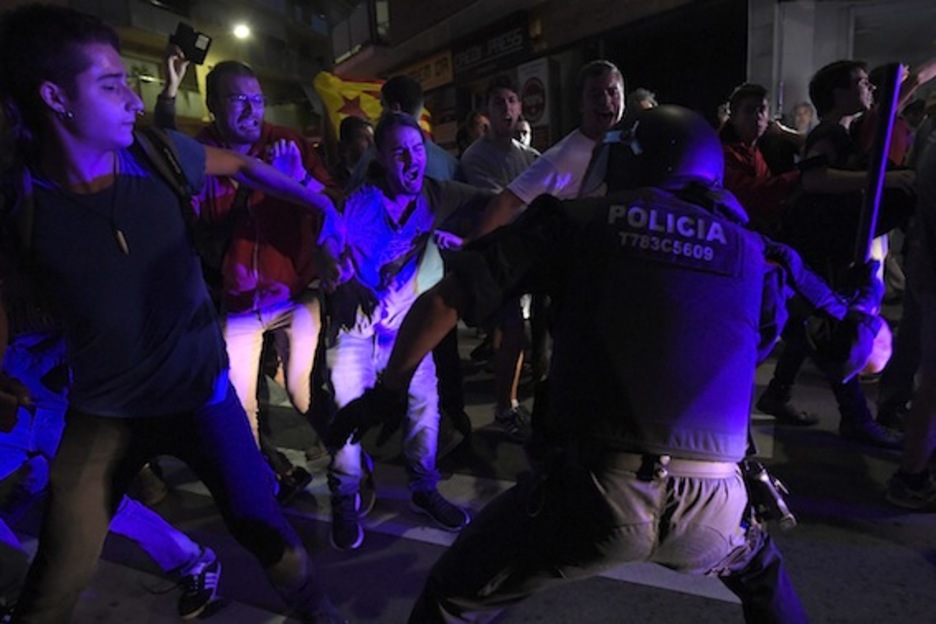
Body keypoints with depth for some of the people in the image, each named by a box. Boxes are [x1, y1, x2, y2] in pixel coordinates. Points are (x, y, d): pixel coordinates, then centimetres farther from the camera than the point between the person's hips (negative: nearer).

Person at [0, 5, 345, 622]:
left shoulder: (161, 153, -7)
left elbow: (243, 165, 10)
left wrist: (324, 206, 5)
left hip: (201, 390, 1)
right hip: (103, 411, 0)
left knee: (263, 527, 8)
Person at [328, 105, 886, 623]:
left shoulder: (579, 219, 5)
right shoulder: (755, 254, 12)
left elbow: (440, 300, 3)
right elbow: (868, 355, 19)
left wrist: (387, 392, 17)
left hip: (593, 488, -3)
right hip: (714, 503, 4)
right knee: (760, 572, 39)